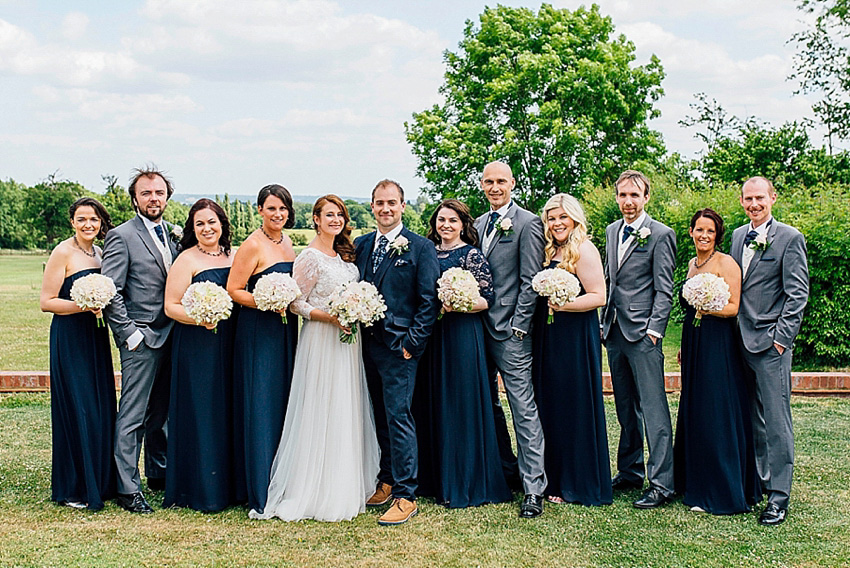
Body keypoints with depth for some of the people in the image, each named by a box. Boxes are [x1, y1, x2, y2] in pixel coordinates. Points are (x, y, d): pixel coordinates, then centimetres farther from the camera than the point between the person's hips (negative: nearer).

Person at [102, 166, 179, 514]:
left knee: (161, 413, 16)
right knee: (132, 416, -2)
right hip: (141, 340, -6)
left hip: (170, 338, 7)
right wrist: (129, 333, -15)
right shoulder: (121, 236, -7)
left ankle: (159, 475, 28)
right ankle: (127, 488, 6)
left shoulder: (171, 236, 14)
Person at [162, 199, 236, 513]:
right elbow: (171, 306, -9)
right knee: (200, 413, -2)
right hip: (196, 347, -6)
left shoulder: (233, 257, 12)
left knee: (227, 411, 11)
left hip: (229, 345, 6)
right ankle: (200, 490, 8)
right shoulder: (186, 260, -6)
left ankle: (226, 483, 22)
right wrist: (198, 318, -26)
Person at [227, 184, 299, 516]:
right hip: (258, 332, -8)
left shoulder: (287, 243, 12)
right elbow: (234, 289, -12)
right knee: (261, 406, -5)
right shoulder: (253, 245, -11)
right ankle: (260, 494, 2)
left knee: (285, 404, 12)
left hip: (286, 330, 8)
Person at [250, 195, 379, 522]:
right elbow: (295, 303, -11)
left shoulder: (344, 255, 13)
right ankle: (317, 492, 4)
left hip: (348, 339, 8)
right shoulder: (310, 258, -10)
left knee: (347, 411, 11)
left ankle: (345, 487, 21)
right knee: (322, 412, -5)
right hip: (322, 341, -8)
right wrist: (330, 317, -21)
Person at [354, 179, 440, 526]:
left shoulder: (421, 247, -3)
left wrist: (412, 343, -11)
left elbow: (429, 301, -6)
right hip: (369, 343, 5)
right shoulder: (361, 246, 12)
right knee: (381, 416, 13)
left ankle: (405, 496, -1)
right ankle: (386, 482, 25)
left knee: (398, 416, -7)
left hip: (399, 346, -5)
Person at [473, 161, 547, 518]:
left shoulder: (528, 224, -6)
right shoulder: (478, 225, 15)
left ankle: (534, 489, -2)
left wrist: (517, 327, -14)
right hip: (479, 327, 8)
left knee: (524, 409, -6)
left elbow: (530, 281, -10)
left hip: (510, 331, -7)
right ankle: (503, 471, 28)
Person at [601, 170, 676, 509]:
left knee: (653, 409, -6)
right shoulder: (612, 231, 15)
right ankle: (630, 472, 24)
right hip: (614, 330, 7)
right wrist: (604, 322, 16)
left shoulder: (660, 235, -5)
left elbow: (664, 290, -8)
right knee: (625, 408, 14)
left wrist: (654, 330, -14)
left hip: (643, 332, -7)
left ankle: (661, 484, -3)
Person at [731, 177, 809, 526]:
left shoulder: (789, 238, -4)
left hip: (770, 342, -6)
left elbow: (797, 294, -7)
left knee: (776, 420, -3)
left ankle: (779, 495, 4)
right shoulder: (738, 236, 14)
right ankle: (759, 480, 22)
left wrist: (782, 336, -12)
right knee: (753, 419, 11)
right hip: (741, 340, 6)